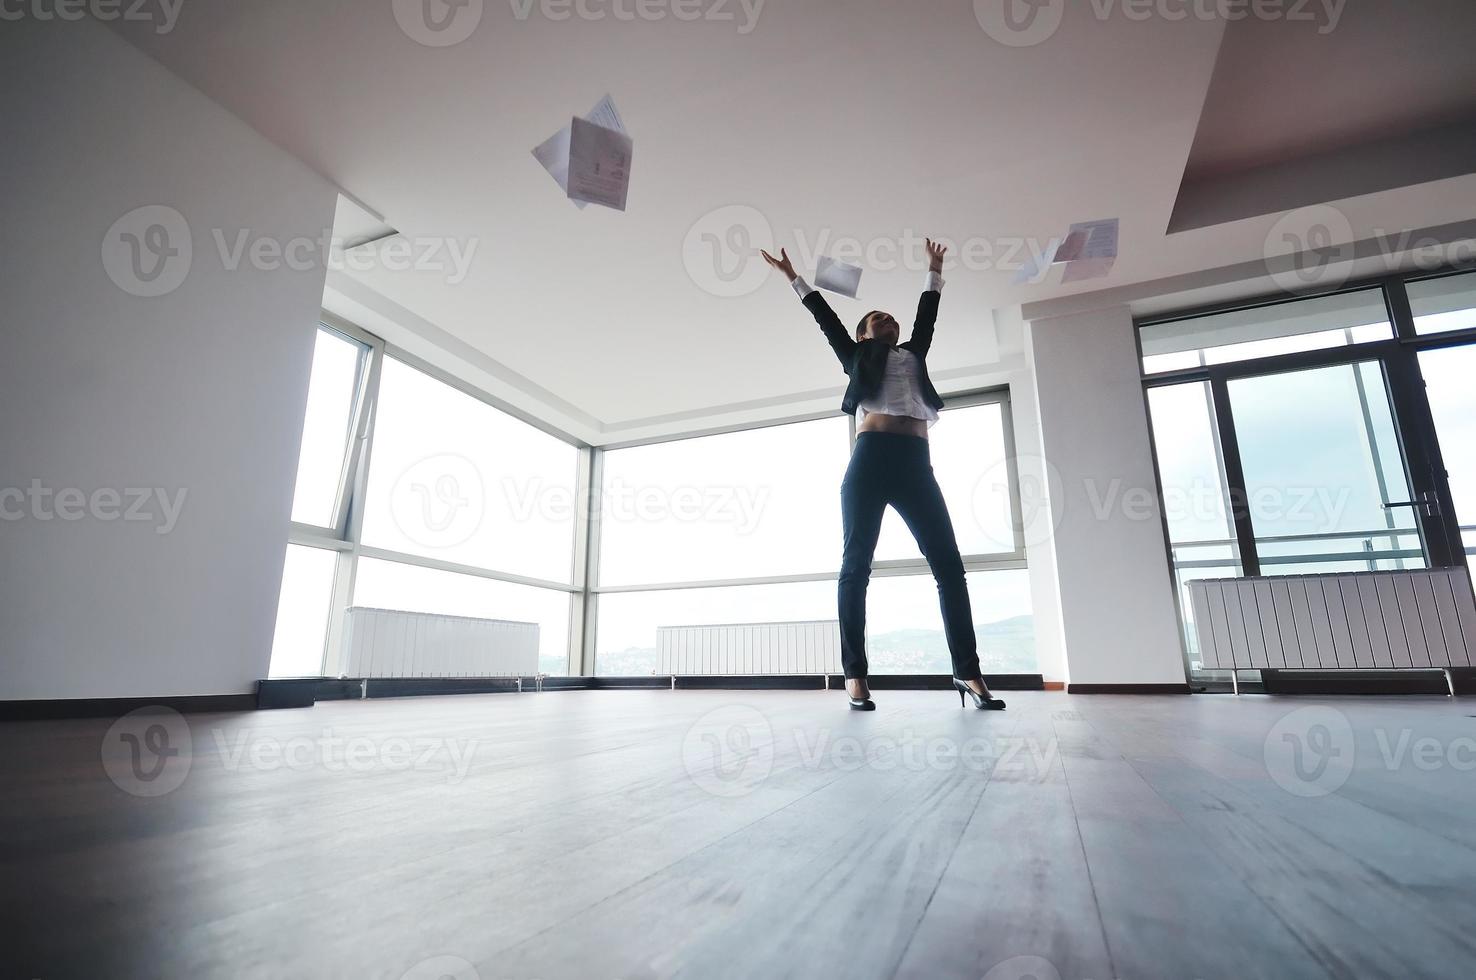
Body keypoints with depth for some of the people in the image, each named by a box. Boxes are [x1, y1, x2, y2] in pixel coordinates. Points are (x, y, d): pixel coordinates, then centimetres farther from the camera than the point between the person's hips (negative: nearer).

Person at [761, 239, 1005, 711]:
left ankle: (967, 671, -1)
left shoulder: (914, 355, 29)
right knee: (856, 565, -5)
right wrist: (793, 277, 31)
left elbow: (926, 314, 40)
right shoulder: (857, 357, 21)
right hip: (870, 460, -3)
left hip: (915, 465, 4)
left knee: (948, 563, -5)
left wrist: (934, 271, 53)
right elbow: (826, 318, 25)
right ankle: (855, 674, -3)